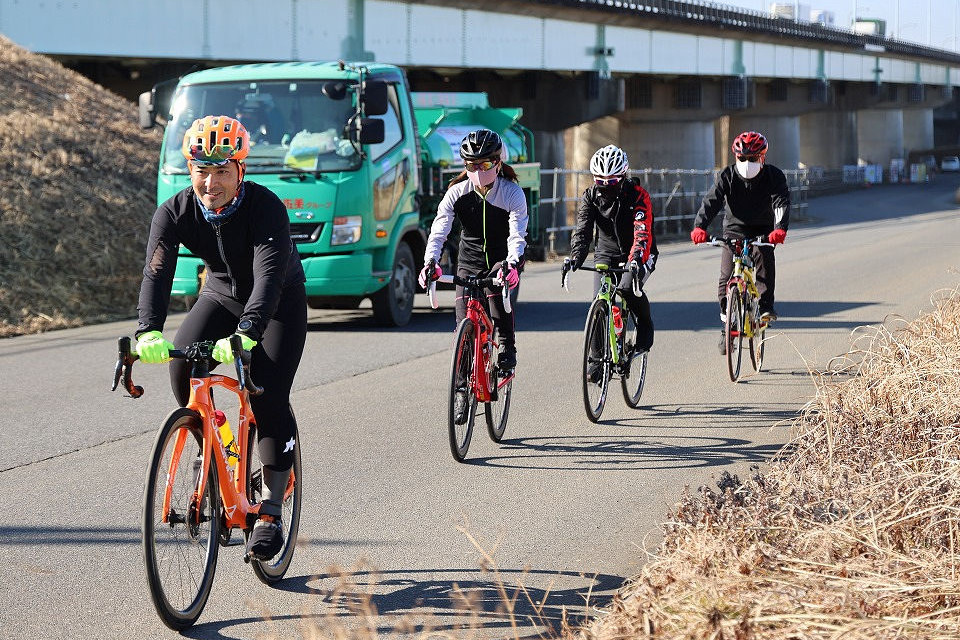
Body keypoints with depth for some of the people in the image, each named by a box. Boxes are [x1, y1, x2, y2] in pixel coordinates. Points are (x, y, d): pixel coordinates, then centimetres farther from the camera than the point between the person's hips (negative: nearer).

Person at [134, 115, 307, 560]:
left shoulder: (266, 207, -32)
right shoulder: (175, 213, -21)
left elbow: (269, 275, -44)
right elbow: (156, 272, -33)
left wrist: (246, 335, -61)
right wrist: (149, 331, -52)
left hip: (279, 304, -4)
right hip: (220, 295, 4)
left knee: (268, 397, -18)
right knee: (182, 370, -22)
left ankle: (271, 511, -8)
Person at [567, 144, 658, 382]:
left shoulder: (637, 194, -20)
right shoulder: (591, 195, -8)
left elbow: (642, 232, -32)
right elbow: (582, 230, -17)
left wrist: (636, 259, -50)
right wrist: (576, 258, -36)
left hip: (637, 255, -3)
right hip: (607, 254, 3)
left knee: (628, 288, -32)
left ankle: (645, 325, -1)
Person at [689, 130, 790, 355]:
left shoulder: (774, 176, -13)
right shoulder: (727, 176, -11)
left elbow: (782, 202, -27)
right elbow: (711, 201, -23)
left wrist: (780, 228, -47)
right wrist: (699, 226, -42)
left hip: (763, 230, -1)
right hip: (734, 229, 1)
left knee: (764, 259, -31)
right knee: (726, 277, -10)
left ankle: (765, 307, -23)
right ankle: (727, 322, 4)